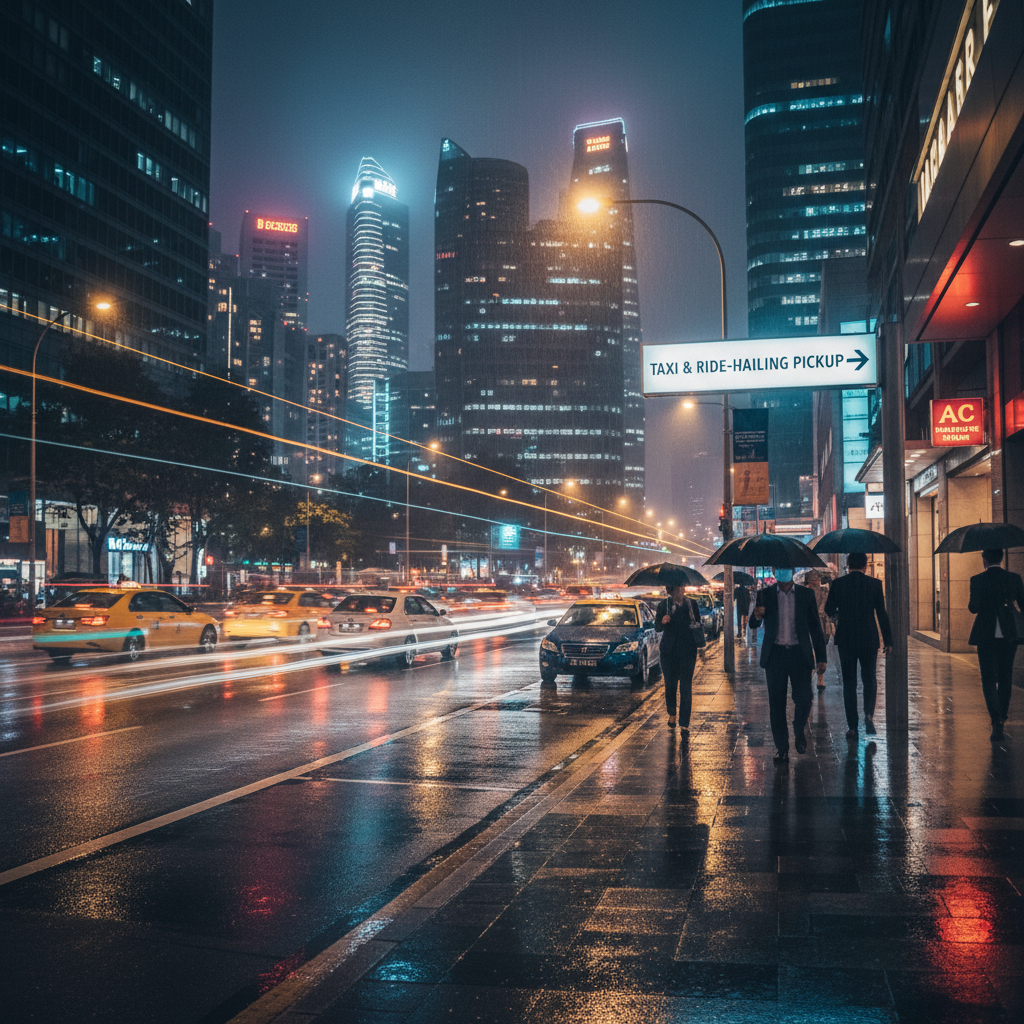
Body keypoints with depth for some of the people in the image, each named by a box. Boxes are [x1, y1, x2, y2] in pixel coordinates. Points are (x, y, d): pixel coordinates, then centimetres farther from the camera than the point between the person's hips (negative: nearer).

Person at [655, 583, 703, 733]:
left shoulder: (692, 604, 7)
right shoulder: (664, 604, 4)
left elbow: (699, 624, 15)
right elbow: (657, 628, 4)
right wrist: (663, 622, -17)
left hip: (688, 650, 0)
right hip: (669, 651, 0)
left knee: (686, 686, -5)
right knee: (670, 684, 5)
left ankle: (684, 723, -2)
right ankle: (671, 714, 31)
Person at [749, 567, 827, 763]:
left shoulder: (806, 594, 6)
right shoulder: (765, 595, 5)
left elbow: (815, 626, 8)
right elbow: (753, 625, 4)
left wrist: (820, 656, 3)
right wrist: (757, 616, -21)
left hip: (800, 654, 0)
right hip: (775, 655, 0)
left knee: (803, 700, -7)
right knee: (776, 704, 2)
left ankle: (799, 731, 25)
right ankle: (781, 748, 13)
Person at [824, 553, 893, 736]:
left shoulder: (837, 584, -4)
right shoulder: (874, 584, -4)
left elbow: (829, 610, 4)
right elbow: (882, 614, -3)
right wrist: (888, 641, 3)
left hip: (845, 639, 0)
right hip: (869, 639, 0)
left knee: (849, 682, 8)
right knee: (869, 679, 15)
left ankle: (852, 726, 7)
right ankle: (869, 714, -7)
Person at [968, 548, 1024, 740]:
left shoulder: (977, 580, -8)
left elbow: (974, 607, -14)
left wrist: (970, 604, 7)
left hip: (986, 636, -2)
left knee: (989, 679, 0)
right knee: (1005, 678, 17)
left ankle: (996, 721, -15)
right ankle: (1001, 717, 29)